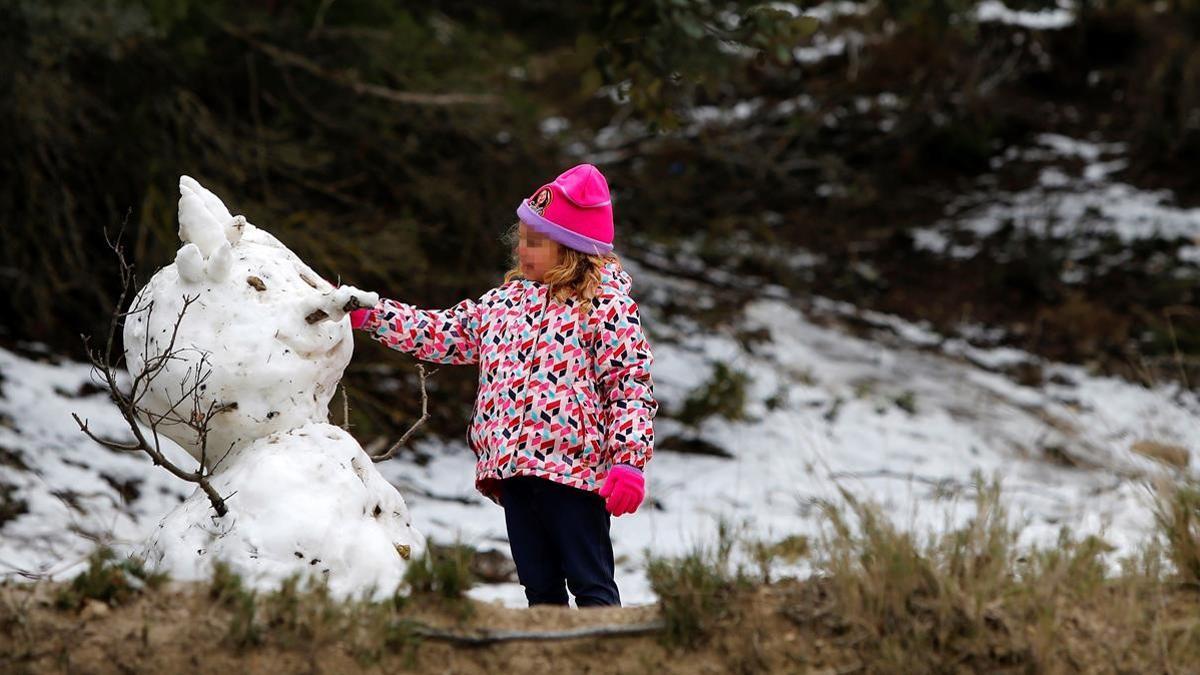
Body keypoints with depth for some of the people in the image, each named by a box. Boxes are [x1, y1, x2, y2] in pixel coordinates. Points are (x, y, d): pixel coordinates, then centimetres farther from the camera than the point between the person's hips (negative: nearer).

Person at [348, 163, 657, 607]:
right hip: (513, 467, 7)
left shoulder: (605, 305, -5)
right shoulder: (506, 301, 15)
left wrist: (629, 461, -17)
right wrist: (368, 315, 12)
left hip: (573, 467, -7)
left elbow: (630, 384, -9)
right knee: (539, 584, 10)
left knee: (590, 582, -5)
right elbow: (443, 334, 20)